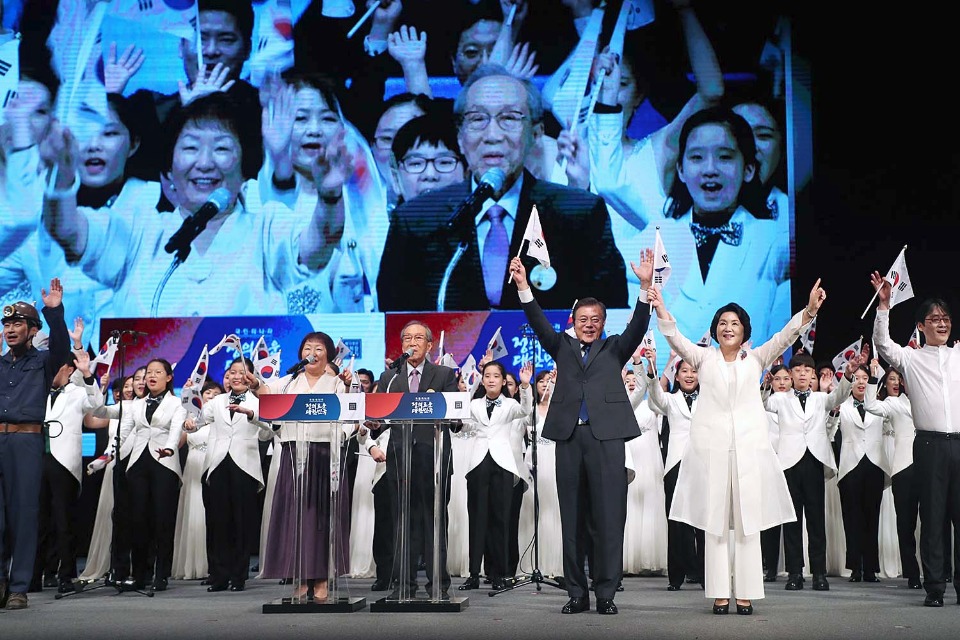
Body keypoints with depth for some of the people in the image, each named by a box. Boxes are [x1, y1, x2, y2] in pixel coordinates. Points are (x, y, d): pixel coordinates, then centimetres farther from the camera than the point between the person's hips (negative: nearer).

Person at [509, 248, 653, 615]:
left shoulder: (615, 348, 14)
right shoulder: (562, 347, 17)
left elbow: (638, 326, 0)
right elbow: (539, 323, 4)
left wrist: (646, 286, -14)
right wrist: (523, 286, -10)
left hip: (607, 436, -2)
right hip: (569, 436, 2)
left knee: (608, 517, -3)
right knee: (572, 518, 4)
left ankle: (606, 593, 3)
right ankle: (577, 593, 11)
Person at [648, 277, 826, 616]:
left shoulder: (756, 358, 12)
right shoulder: (704, 357, 10)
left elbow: (786, 336, -1)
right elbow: (677, 339, -5)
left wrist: (808, 311, -18)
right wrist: (662, 312, -24)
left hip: (749, 447, 1)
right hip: (711, 447, -1)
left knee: (749, 521, 0)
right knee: (715, 522, 1)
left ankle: (746, 593, 5)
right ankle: (719, 593, 4)